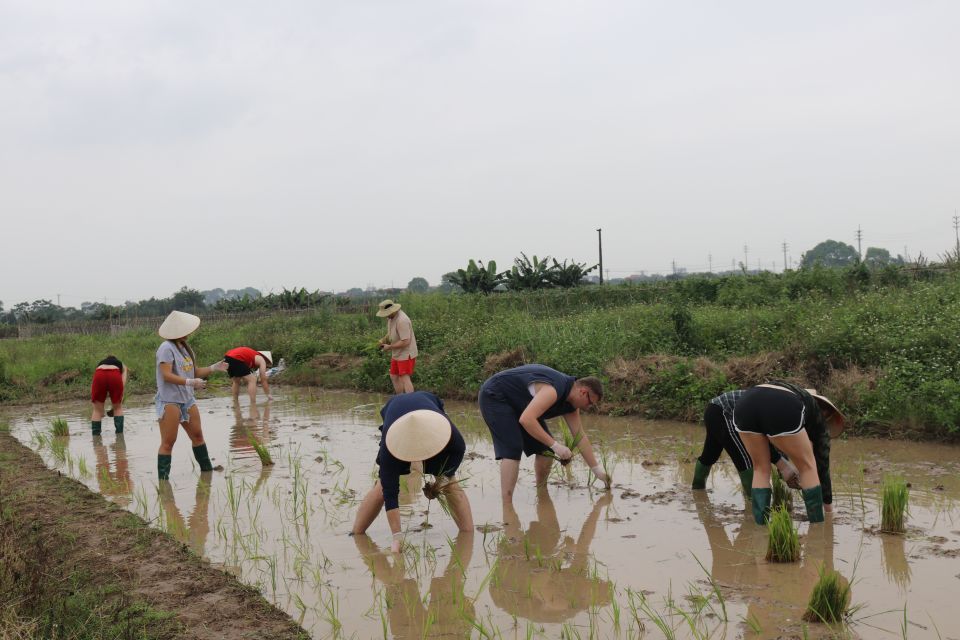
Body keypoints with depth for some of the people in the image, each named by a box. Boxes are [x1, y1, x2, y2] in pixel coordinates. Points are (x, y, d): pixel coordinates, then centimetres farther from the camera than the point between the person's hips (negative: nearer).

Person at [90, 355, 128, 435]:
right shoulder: (121, 365, 37)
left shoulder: (100, 363, 41)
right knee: (118, 407, 19)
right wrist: (120, 401, 21)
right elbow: (123, 384, 19)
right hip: (115, 375, -1)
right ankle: (119, 433, 15)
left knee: (97, 410, 15)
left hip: (99, 375, 1)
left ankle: (95, 435, 12)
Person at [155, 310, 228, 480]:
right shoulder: (166, 348, -14)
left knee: (197, 434, 15)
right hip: (169, 400, -8)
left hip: (187, 399, 8)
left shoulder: (185, 348, 12)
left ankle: (206, 468, 27)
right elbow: (166, 375, -21)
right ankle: (163, 477, -3)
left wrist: (214, 367, 4)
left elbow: (194, 372, 17)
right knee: (168, 441, -7)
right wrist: (190, 382, -28)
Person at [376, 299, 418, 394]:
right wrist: (383, 340, 1)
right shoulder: (391, 317, 3)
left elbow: (405, 342, -29)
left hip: (406, 354, -10)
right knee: (394, 377, 13)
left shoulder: (402, 320, -27)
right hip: (397, 354, 10)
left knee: (404, 378, -11)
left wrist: (389, 347, -20)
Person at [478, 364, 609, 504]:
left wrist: (597, 469, 7)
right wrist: (556, 445, -38)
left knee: (545, 448, 5)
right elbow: (526, 420, -42)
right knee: (512, 449, -23)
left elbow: (580, 436, 7)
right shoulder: (553, 390, -33)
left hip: (517, 403, 9)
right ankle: (506, 503, -24)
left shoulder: (570, 405, -2)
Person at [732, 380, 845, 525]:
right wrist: (829, 508, 47)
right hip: (781, 409, -4)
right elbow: (822, 467, 37)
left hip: (745, 403, 4)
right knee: (807, 466, 23)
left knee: (761, 468, 25)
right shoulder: (818, 418, 32)